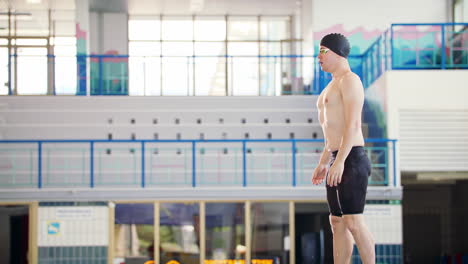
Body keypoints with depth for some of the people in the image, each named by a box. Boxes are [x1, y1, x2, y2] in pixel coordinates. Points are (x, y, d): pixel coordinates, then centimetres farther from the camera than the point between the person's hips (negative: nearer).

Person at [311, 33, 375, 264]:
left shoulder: (349, 80, -8)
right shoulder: (334, 85, 23)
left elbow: (353, 123, -18)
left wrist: (340, 161, -25)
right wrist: (322, 163, 23)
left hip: (351, 160, -10)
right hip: (337, 162, 10)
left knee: (353, 221, -13)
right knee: (338, 223, 7)